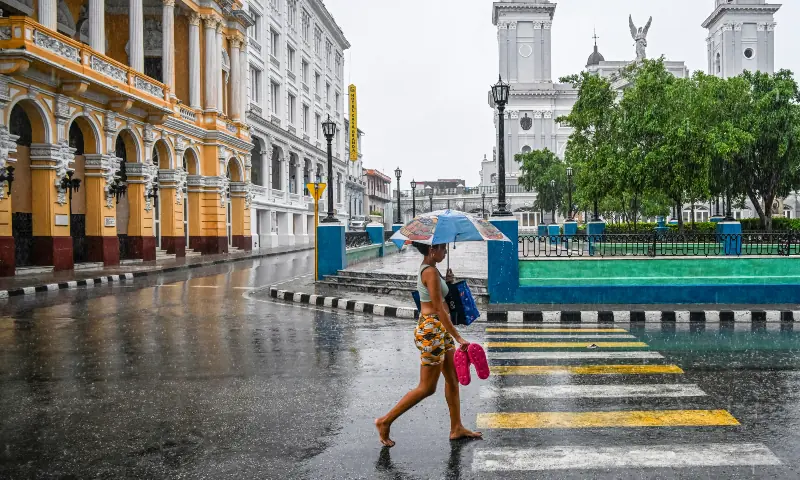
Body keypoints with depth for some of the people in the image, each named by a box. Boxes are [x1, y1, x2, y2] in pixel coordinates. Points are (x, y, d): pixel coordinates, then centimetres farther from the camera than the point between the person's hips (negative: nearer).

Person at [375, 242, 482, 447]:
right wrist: (458, 338, -22)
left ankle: (457, 428, 24)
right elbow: (439, 310, -22)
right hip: (431, 331, -10)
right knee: (427, 388, -1)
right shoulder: (431, 272, -19)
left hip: (440, 329, 10)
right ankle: (385, 421, 8)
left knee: (453, 379, 15)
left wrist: (446, 281, 7)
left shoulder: (426, 269, 11)